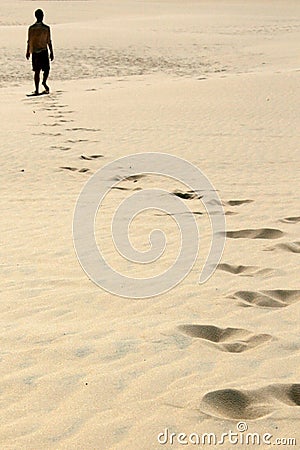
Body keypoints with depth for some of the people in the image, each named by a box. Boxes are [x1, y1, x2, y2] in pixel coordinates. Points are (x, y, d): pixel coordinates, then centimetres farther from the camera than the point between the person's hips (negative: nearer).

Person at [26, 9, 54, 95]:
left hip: (34, 52, 2)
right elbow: (49, 42, -5)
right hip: (44, 51, -2)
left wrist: (28, 52, 12)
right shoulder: (46, 28, -8)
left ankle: (37, 90, 3)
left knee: (37, 71, 5)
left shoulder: (31, 28, -2)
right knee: (47, 69, 15)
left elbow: (29, 42, 1)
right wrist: (51, 52, 2)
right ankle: (44, 82, -5)